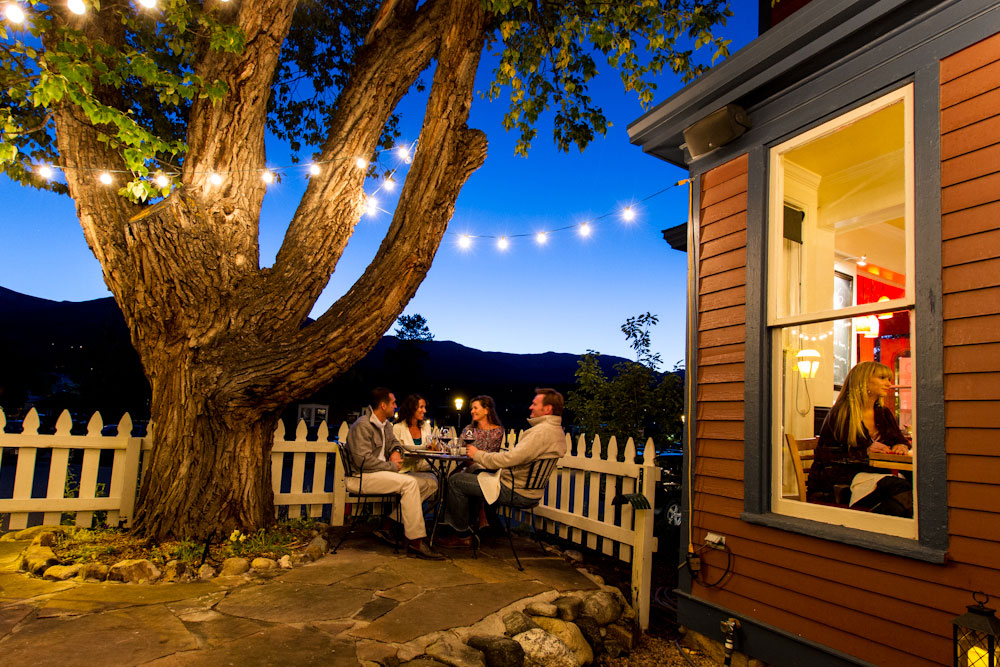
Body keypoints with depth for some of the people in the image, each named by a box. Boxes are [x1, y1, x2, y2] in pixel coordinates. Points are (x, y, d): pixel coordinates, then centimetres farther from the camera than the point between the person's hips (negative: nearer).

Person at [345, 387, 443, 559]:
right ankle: (415, 543, -29)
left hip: (383, 473, 10)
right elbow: (363, 460, -22)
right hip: (361, 478, -10)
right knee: (409, 482, -31)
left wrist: (396, 451, 5)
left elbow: (394, 441, 30)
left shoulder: (385, 424, 15)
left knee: (430, 481, -3)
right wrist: (392, 466, -15)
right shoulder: (362, 426, -14)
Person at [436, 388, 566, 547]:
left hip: (517, 492, -11)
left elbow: (511, 458, -28)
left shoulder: (542, 431, -23)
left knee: (455, 480, -3)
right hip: (528, 490, 11)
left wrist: (478, 454, -13)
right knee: (472, 474, 27)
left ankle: (463, 535, 8)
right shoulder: (556, 430, 10)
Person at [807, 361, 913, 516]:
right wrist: (865, 452, -17)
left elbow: (898, 438, 31)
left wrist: (902, 446, 5)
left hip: (876, 474, 8)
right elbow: (826, 454, -8)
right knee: (902, 487, -31)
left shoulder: (884, 413, 19)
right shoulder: (841, 412, -4)